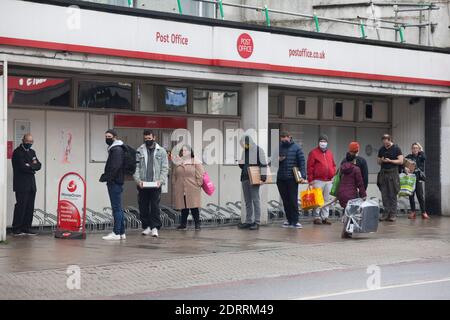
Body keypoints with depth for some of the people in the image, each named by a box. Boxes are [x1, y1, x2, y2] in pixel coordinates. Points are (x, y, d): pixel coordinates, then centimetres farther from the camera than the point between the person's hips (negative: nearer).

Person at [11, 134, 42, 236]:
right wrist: (33, 167, -4)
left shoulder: (32, 152, 19)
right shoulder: (17, 152, -6)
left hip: (31, 185, 7)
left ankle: (26, 229, 11)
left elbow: (38, 165, 10)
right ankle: (16, 230, -3)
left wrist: (30, 166, -7)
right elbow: (22, 166, -17)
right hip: (21, 185, -7)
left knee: (30, 208, 6)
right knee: (21, 206, -7)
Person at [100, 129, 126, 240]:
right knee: (118, 208, 12)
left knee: (116, 208, -8)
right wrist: (105, 176, 11)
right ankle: (121, 232, 16)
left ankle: (116, 233, -7)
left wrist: (105, 177, -15)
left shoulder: (116, 150, -12)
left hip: (115, 182, -11)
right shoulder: (113, 149, 20)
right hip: (115, 182, 11)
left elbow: (114, 168, -21)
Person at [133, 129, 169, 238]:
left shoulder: (161, 151, 5)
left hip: (155, 184, -2)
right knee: (143, 207, 6)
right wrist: (138, 180, -12)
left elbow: (165, 168, 2)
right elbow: (136, 167, 2)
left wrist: (160, 180, -11)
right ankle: (146, 227, 16)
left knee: (155, 207, -6)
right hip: (142, 185, 2)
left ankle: (155, 227, -4)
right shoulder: (139, 151, 6)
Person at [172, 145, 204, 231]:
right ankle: (183, 224, 14)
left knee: (194, 207, -3)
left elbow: (199, 176, -3)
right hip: (180, 190, 4)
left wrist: (198, 185, -9)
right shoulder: (178, 164, 13)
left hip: (192, 190, -4)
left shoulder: (196, 163, 1)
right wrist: (174, 185, 10)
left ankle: (197, 224, 3)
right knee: (183, 208, 7)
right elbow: (174, 176, 18)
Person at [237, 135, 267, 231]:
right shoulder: (245, 151, 16)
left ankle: (257, 222, -6)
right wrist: (241, 164, 3)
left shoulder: (258, 150, -5)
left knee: (255, 200, -7)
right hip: (245, 178, 7)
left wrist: (263, 174, -18)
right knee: (247, 201, 9)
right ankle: (248, 221, 14)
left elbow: (263, 164, -9)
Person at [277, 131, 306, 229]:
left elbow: (302, 162, -5)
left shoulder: (296, 148, -1)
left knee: (293, 200, -3)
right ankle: (289, 220, 15)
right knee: (285, 200, 8)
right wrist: (278, 160, -7)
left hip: (292, 178, -4)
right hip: (281, 179, 4)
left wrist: (302, 175, -15)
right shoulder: (279, 147, 9)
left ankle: (295, 221, -1)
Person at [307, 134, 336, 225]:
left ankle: (325, 217, 11)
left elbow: (333, 165, 22)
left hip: (329, 181, 5)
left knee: (326, 200, 7)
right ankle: (317, 217, 0)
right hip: (318, 181, -5)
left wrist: (333, 176, 10)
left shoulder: (330, 153, 16)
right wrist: (310, 179, -8)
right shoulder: (313, 153, 0)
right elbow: (310, 167, -4)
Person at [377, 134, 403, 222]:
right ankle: (386, 213, 8)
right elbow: (378, 162, 19)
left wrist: (390, 160, -15)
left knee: (392, 195, -3)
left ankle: (393, 214, 1)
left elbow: (401, 161, -6)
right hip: (383, 173, 5)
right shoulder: (381, 149, 13)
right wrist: (381, 160, -4)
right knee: (384, 195, 3)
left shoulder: (396, 149, -2)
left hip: (393, 173, -5)